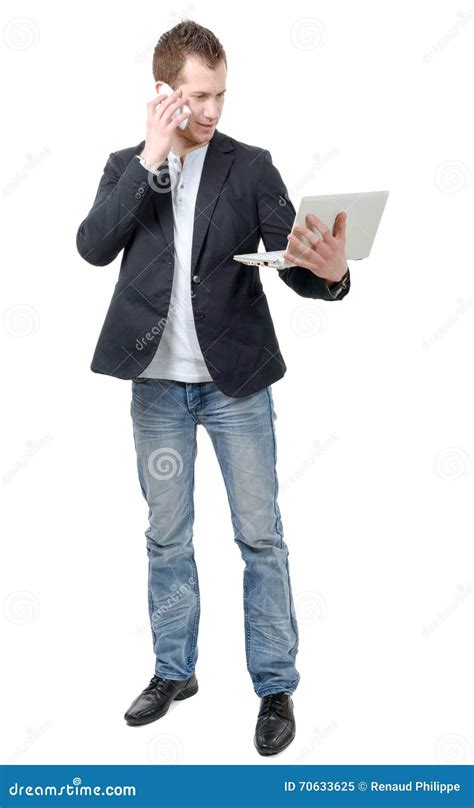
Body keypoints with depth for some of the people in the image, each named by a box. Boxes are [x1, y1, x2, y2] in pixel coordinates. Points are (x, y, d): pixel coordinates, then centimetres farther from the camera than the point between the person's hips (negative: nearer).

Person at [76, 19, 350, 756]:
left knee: (260, 536, 1)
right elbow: (93, 246, -10)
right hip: (156, 383, 2)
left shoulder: (251, 166, 1)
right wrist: (149, 160, -14)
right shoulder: (126, 166, 6)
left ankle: (276, 687, 14)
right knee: (166, 535, 12)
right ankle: (175, 670, 29)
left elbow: (290, 258, -7)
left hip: (237, 379, -2)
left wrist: (330, 271, -31)